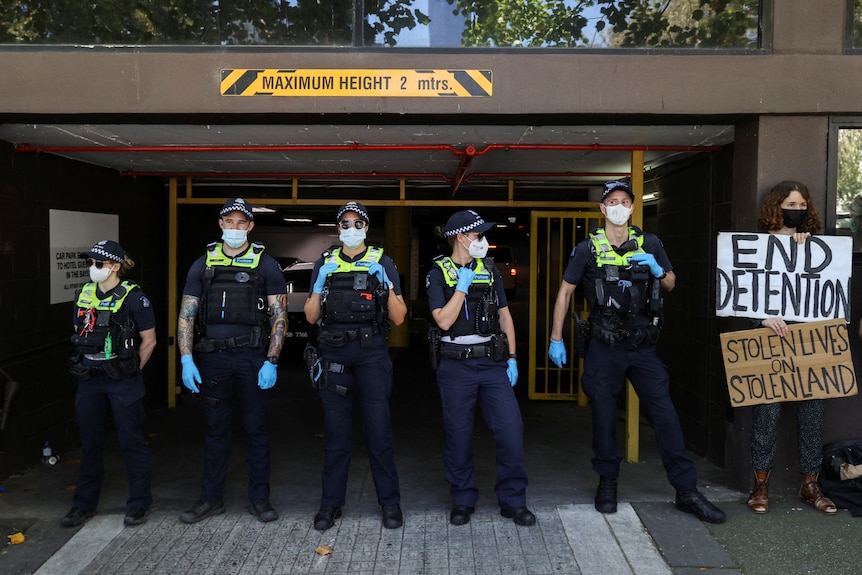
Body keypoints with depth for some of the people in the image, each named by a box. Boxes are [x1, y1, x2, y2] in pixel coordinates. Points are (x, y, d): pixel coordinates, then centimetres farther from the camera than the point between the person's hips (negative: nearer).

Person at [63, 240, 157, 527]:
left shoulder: (133, 297, -10)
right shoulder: (84, 294, 7)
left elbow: (149, 341, -5)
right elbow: (79, 336, 18)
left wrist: (131, 372, -4)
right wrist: (84, 365, 10)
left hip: (123, 382, -5)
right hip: (89, 379, 6)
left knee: (131, 441, 3)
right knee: (90, 443, 14)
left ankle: (139, 503, 16)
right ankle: (84, 504, 27)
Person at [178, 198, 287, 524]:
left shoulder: (265, 265, 2)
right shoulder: (203, 264, 9)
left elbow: (279, 316, -2)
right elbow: (186, 315, 7)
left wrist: (271, 362, -10)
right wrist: (186, 360, -3)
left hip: (252, 357, -2)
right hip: (212, 357, 2)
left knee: (255, 429, 7)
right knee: (216, 430, 11)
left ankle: (259, 498, 20)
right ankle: (211, 499, 24)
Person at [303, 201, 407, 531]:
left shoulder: (382, 263, 6)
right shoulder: (325, 263, 11)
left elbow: (398, 318, 3)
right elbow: (311, 317, 9)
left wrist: (388, 287, -14)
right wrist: (318, 287, -8)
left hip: (371, 354, -2)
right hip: (333, 353, 2)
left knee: (379, 429, -1)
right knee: (336, 431, 6)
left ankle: (390, 502, 12)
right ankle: (331, 503, 17)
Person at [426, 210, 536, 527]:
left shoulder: (490, 270, 10)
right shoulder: (438, 273, -2)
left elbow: (505, 316, 13)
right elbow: (444, 321, -13)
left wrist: (512, 358, 6)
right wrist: (462, 286, -13)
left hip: (492, 362, 3)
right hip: (456, 366, -3)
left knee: (511, 429, -3)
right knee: (459, 434, 5)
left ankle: (513, 501, 12)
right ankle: (463, 501, 22)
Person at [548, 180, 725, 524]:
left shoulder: (649, 244, 5)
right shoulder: (587, 249, -1)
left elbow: (670, 285, 14)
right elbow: (565, 292, 3)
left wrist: (657, 270, -9)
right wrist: (556, 338, -1)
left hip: (643, 346, 2)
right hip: (604, 347, -1)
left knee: (665, 414, 0)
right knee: (604, 416, 7)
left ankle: (686, 491, 9)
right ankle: (607, 483, 25)